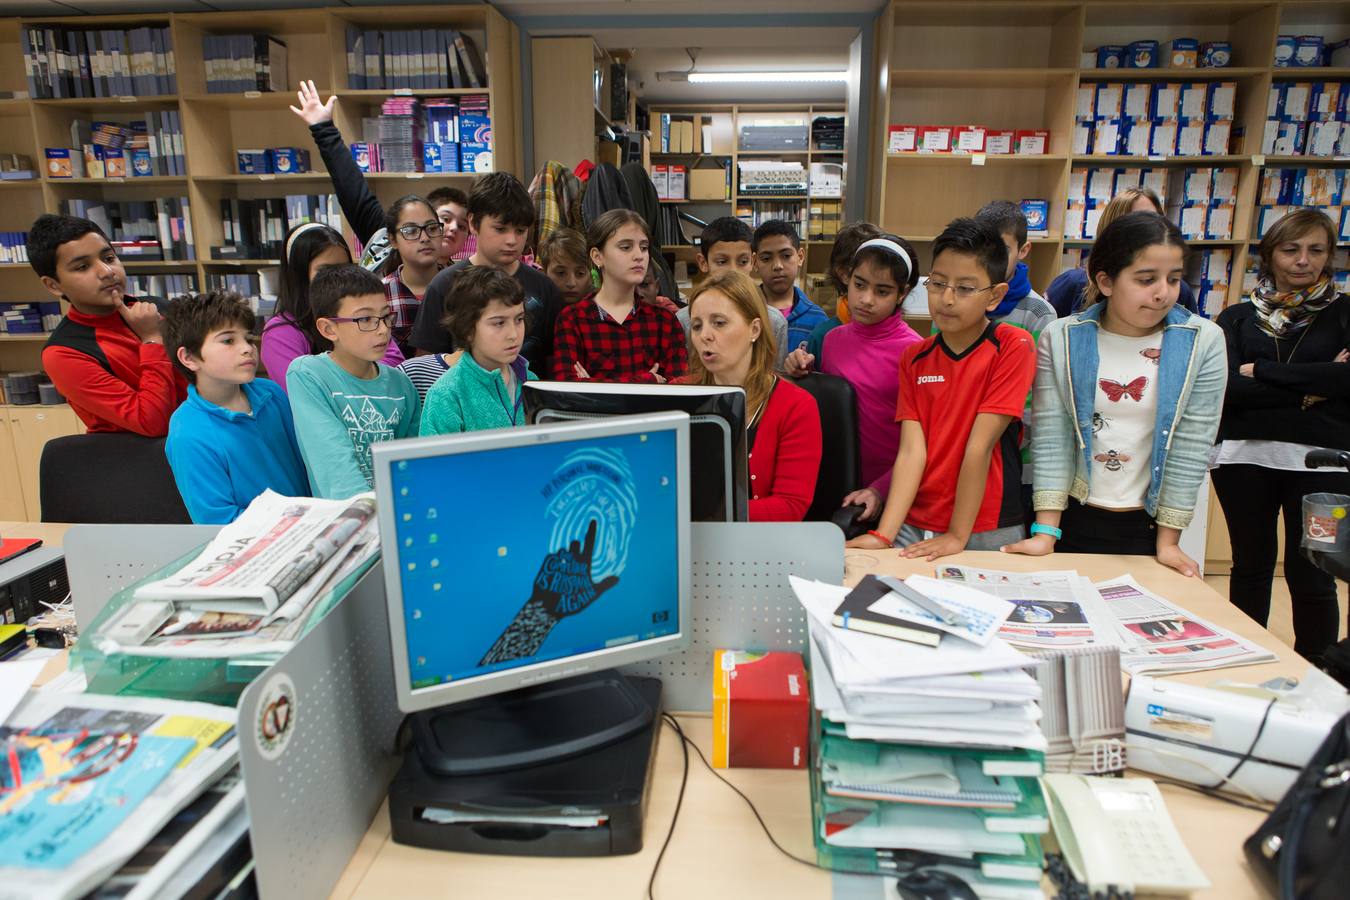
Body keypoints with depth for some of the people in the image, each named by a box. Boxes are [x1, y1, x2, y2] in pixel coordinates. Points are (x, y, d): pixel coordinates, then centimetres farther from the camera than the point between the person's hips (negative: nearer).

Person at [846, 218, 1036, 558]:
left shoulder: (1013, 346, -9)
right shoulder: (914, 358, 5)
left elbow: (980, 446, -14)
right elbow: (912, 451, -5)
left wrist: (957, 536, -15)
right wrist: (883, 535, -16)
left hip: (987, 534, -3)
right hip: (914, 527, 3)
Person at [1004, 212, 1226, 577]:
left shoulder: (1203, 342, -7)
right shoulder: (1061, 339, -8)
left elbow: (1191, 448, -7)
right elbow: (1051, 437, -11)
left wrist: (1168, 542, -7)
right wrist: (1046, 531, -16)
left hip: (1147, 524, 1)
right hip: (1071, 518, 0)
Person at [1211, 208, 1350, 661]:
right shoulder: (1237, 317, 8)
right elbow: (1227, 387, -7)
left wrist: (1261, 372, -9)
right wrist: (1309, 388, -10)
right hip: (1244, 457, 1)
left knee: (1310, 576, 3)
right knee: (1251, 565, 12)